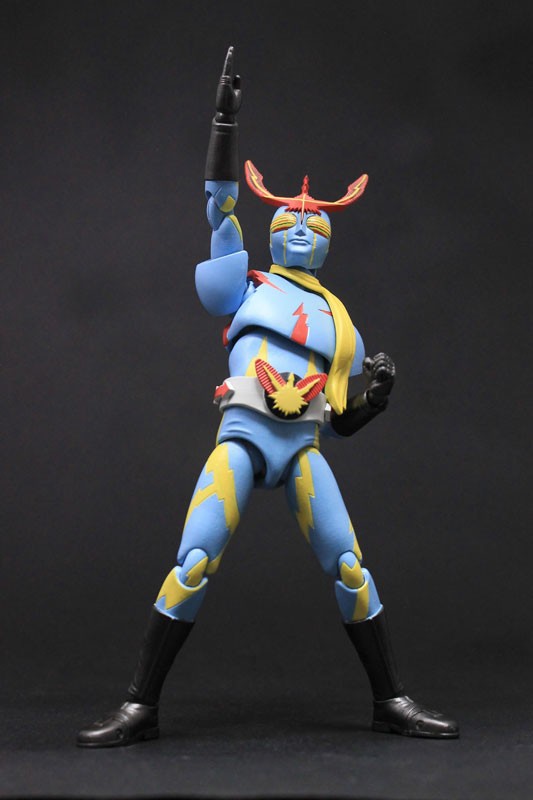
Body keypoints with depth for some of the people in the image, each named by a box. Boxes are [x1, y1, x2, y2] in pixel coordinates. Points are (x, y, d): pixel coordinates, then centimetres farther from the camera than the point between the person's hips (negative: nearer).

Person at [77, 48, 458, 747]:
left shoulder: (340, 324, 22)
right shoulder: (248, 285, 16)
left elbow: (340, 424, 23)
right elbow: (220, 206, 7)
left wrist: (377, 394, 2)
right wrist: (225, 119, 3)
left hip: (303, 448, 3)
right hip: (242, 437, -3)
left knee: (351, 570, -5)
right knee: (192, 568, -13)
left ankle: (393, 702, 6)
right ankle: (140, 708, -7)